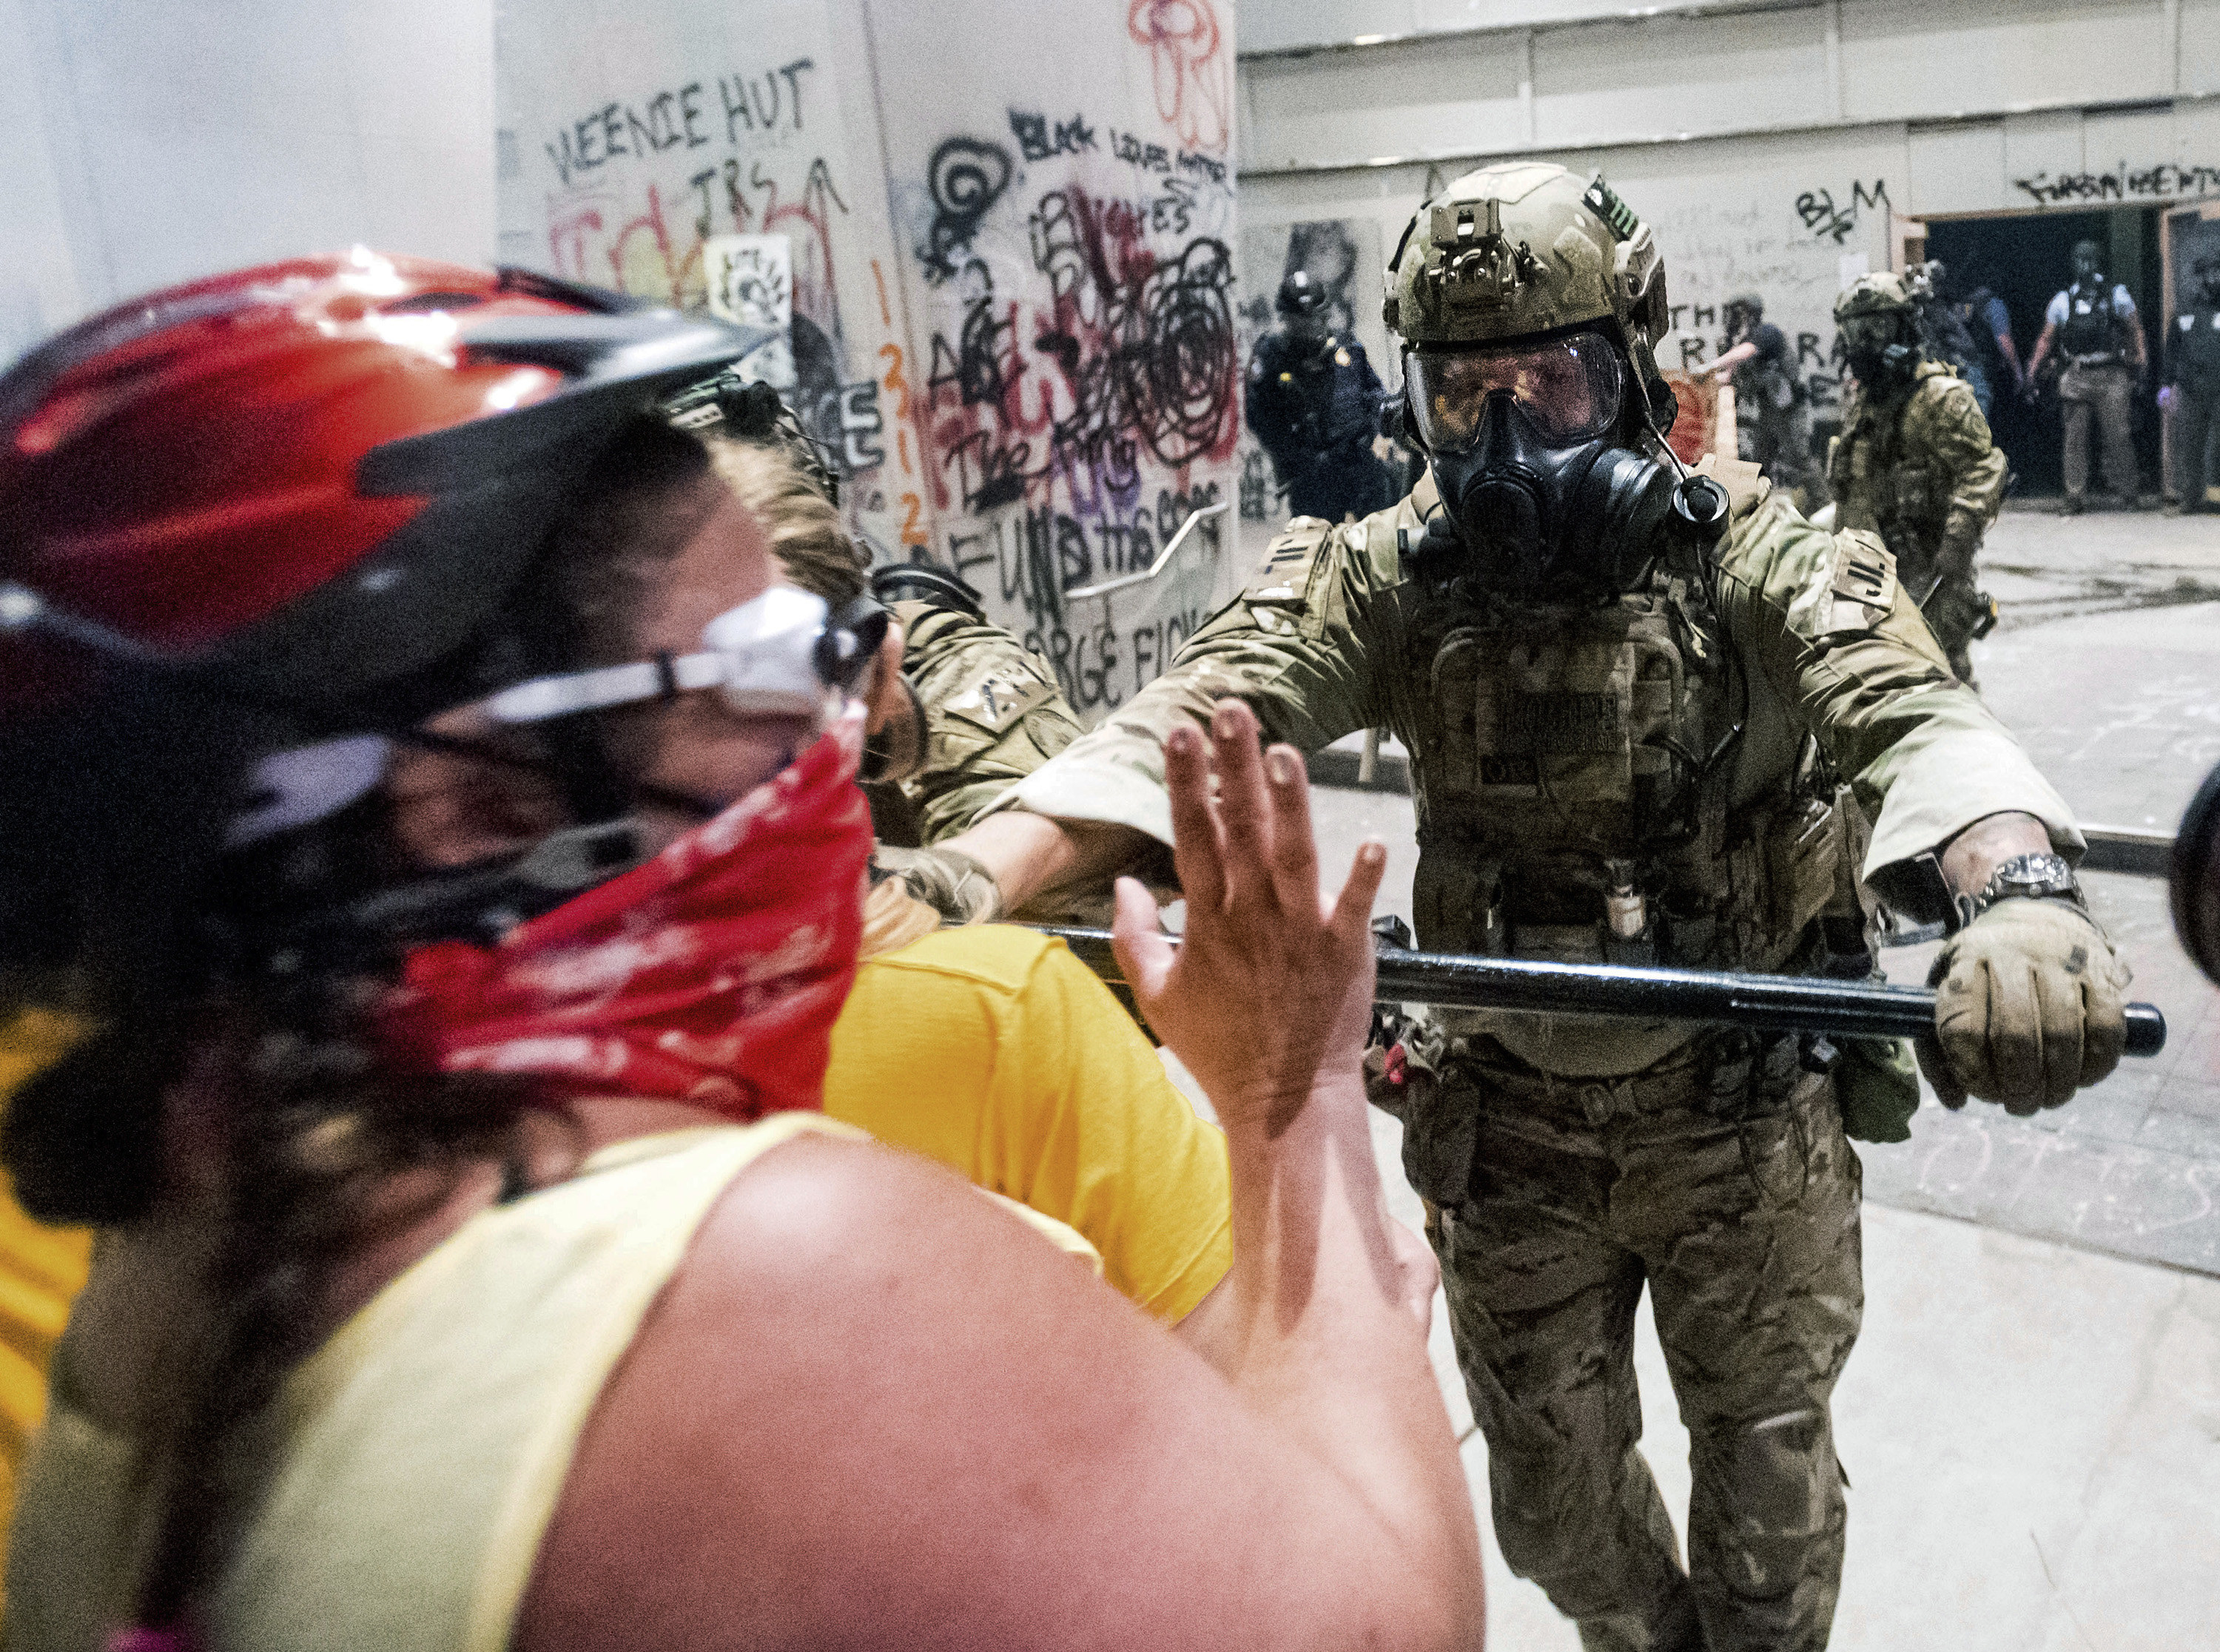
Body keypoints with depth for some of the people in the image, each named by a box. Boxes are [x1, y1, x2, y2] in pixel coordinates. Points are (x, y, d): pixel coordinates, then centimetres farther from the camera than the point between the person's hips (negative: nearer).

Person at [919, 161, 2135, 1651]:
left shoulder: (1750, 554, -15)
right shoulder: (1388, 577, -10)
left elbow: (1909, 713, -32)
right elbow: (1198, 717, -25)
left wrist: (2016, 887, -56)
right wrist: (974, 871, -43)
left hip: (1746, 1106, -2)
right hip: (1508, 1122, 2)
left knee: (1767, 1471, 19)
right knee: (1556, 1507, 20)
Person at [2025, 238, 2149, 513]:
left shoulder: (2117, 295, 7)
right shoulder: (2063, 301, 10)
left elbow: (2135, 330, 9)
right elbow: (2046, 339, 14)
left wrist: (2138, 364, 0)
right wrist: (2032, 374, 7)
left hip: (2112, 376, -1)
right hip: (2077, 377, 1)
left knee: (2119, 437, -2)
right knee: (2075, 439, 0)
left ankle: (2127, 490, 6)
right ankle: (2074, 495, 4)